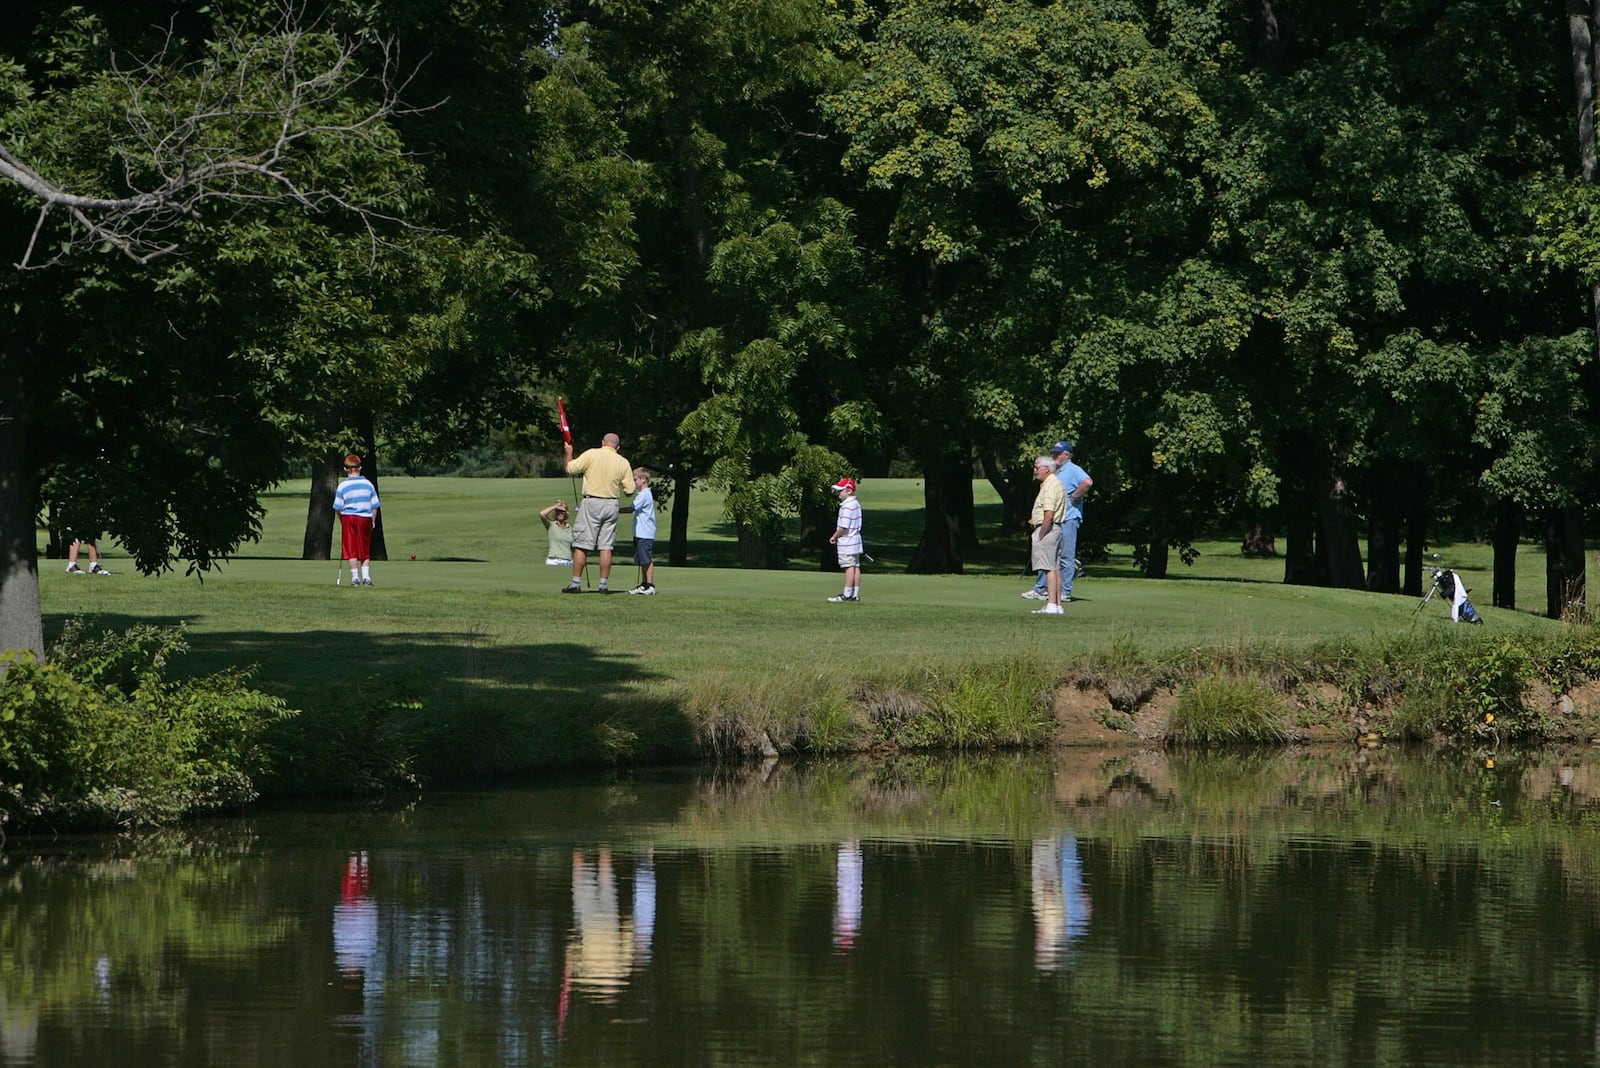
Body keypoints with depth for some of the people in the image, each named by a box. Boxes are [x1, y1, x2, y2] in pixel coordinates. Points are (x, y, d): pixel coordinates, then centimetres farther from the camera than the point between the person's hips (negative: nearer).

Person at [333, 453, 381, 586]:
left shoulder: (343, 486, -6)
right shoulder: (368, 485, 2)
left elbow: (338, 508, -3)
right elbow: (374, 506, 5)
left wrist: (341, 520, 13)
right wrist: (372, 520, 16)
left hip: (349, 518, -2)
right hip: (365, 519, 2)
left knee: (351, 550, 3)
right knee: (365, 550, 9)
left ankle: (355, 577, -1)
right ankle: (366, 576, 3)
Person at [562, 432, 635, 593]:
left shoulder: (591, 455, -6)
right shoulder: (624, 463, 3)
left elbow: (570, 469, -2)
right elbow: (629, 491, 4)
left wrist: (569, 452, 16)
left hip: (591, 503, -3)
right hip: (611, 505, 3)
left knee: (581, 545, 0)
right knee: (606, 547, 6)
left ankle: (576, 583, -3)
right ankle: (604, 584, 5)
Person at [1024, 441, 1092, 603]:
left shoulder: (1073, 470, -10)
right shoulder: (1055, 473, 19)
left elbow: (1087, 482, -29)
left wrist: (1074, 497, -19)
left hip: (1068, 519, -10)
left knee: (1066, 557, -5)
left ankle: (1065, 593, -3)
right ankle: (1039, 590, 13)